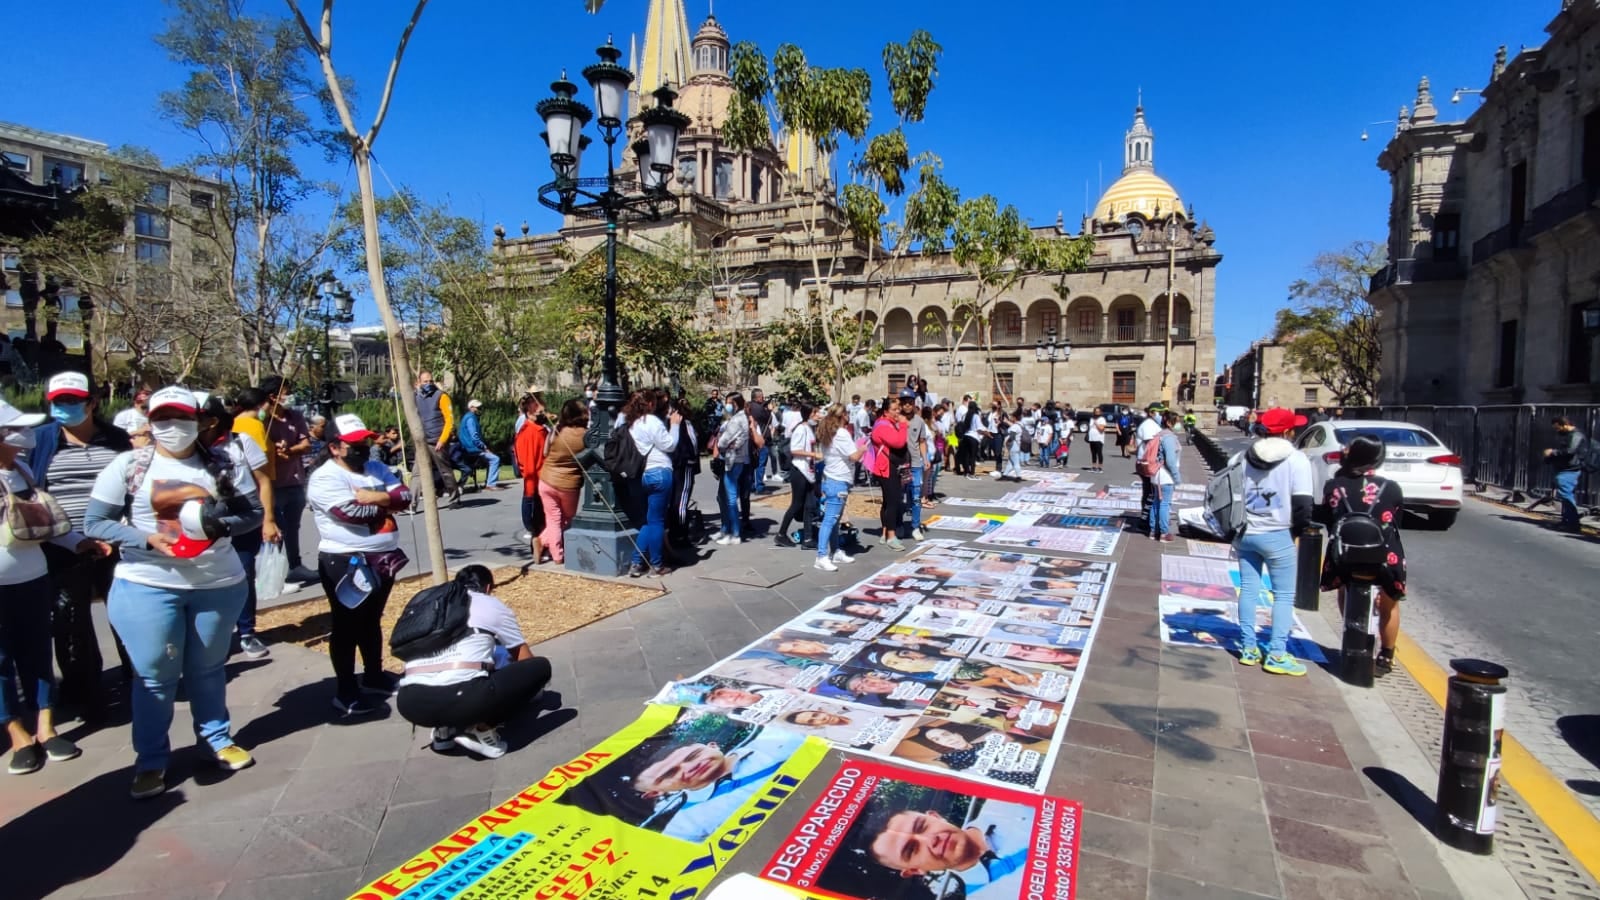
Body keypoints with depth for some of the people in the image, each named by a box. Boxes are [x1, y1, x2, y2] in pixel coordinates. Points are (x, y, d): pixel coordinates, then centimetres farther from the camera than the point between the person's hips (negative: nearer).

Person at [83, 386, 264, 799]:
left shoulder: (225, 462, 0)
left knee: (208, 669, 16)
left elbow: (254, 512, 1)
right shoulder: (127, 465, -3)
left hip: (219, 584, 1)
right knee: (156, 675, 6)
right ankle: (151, 760, 22)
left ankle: (217, 738, 32)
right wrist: (147, 538, -19)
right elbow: (94, 523, -3)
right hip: (147, 586, -1)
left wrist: (221, 523, -20)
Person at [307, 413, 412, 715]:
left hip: (382, 559, 8)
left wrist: (372, 497, -16)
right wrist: (386, 502, -8)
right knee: (346, 627, 3)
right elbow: (353, 511, -24)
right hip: (345, 563, -7)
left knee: (372, 622, 20)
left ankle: (374, 676, 34)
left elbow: (404, 495, -1)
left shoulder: (377, 468, 11)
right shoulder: (325, 477, -12)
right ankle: (345, 691, 13)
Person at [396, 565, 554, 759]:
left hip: (410, 703, 6)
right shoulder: (492, 604, 17)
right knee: (541, 667, 11)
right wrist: (532, 685, 50)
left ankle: (444, 728, 17)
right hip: (462, 697, -6)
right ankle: (482, 729, 3)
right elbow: (525, 660, 27)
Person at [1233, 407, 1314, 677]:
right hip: (1277, 536, -5)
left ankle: (1248, 648, 16)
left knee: (1248, 590, 12)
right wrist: (1300, 529, 3)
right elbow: (1303, 503, -14)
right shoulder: (1296, 459, -10)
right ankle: (1277, 655, 4)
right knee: (1284, 595, 5)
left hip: (1245, 533, 5)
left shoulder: (1245, 457, 6)